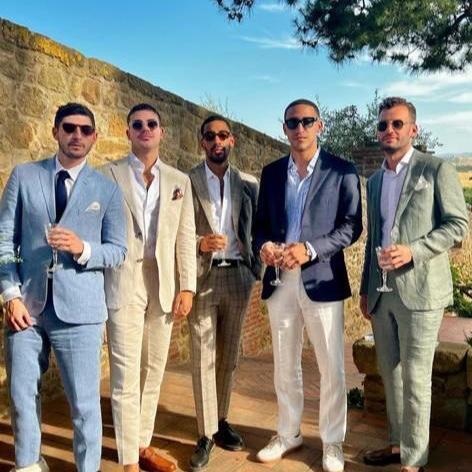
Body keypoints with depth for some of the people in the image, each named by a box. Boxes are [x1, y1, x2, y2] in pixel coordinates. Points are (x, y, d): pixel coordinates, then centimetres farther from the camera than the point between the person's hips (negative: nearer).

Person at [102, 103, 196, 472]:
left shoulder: (180, 181, 11)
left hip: (164, 285, 3)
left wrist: (187, 287, 1)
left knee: (153, 373, 10)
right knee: (126, 377, -3)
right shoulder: (109, 174, 3)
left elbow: (186, 236, 8)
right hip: (124, 284, -3)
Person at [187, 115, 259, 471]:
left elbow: (255, 229, 11)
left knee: (229, 355, 12)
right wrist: (200, 243, -20)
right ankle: (206, 434, 11)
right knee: (204, 356, 1)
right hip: (202, 276, -3)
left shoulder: (248, 184, 8)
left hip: (237, 276, 3)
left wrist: (255, 268, 1)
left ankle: (221, 421, 28)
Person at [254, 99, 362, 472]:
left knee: (332, 368, 6)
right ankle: (288, 433, 32)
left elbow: (352, 226, -6)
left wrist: (309, 249, -19)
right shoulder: (271, 172, 10)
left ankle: (333, 442, 24)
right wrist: (263, 245, -10)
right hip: (279, 280, 4)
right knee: (285, 365, 15)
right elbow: (261, 222, 13)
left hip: (322, 279, -3)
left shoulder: (342, 171, -2)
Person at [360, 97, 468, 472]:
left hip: (419, 289, -6)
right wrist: (365, 289, 17)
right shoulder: (375, 181, 16)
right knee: (390, 373, 15)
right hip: (382, 292, 6)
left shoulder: (437, 169, -3)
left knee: (415, 377, 0)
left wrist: (413, 251, -21)